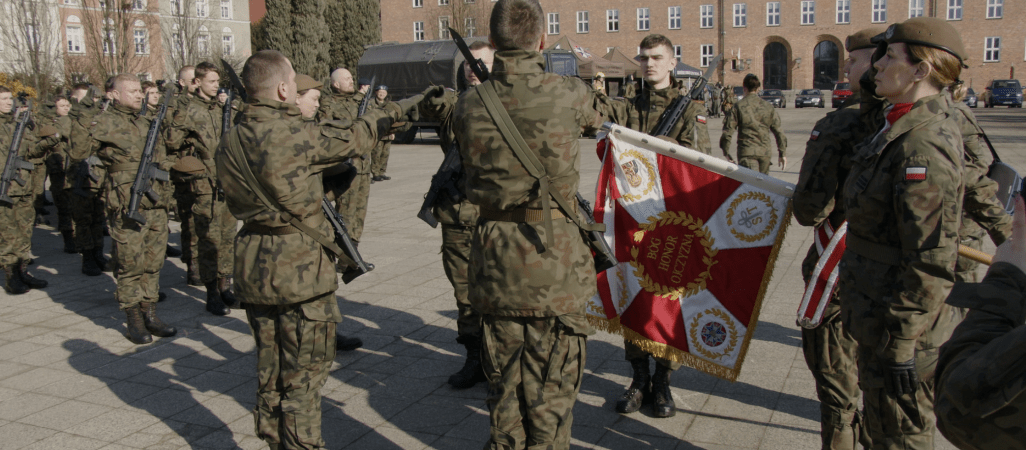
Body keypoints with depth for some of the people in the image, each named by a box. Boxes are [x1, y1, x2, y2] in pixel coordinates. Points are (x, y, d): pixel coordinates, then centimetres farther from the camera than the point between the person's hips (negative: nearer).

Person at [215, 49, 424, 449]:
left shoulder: (229, 143, 4)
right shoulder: (296, 134, -16)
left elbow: (239, 202, 13)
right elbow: (353, 137, -3)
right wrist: (397, 110, 14)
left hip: (253, 267, 7)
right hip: (300, 268, -7)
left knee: (270, 369, 18)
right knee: (304, 372, 6)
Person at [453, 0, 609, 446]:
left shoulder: (469, 105, 1)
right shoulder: (567, 94, -7)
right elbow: (598, 116, 15)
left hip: (495, 256, 3)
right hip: (554, 251, -3)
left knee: (504, 380, 17)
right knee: (552, 383, 9)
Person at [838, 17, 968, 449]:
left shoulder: (923, 142, -24)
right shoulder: (903, 129, 8)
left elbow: (931, 260, -26)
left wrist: (902, 345, -22)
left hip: (903, 331, -10)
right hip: (882, 320, 10)